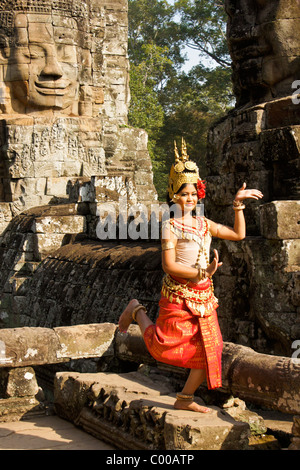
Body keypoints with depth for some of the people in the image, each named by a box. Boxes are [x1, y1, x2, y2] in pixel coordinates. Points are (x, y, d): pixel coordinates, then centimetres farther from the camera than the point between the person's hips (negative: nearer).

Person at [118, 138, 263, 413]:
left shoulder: (204, 224, 10)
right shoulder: (171, 226, -10)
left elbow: (238, 234, 15)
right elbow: (169, 265, -16)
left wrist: (238, 204, 9)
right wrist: (201, 273, -20)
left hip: (203, 295, 6)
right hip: (178, 294, -6)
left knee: (208, 349, 4)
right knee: (164, 347, 1)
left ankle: (185, 399, 16)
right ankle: (137, 312, 27)